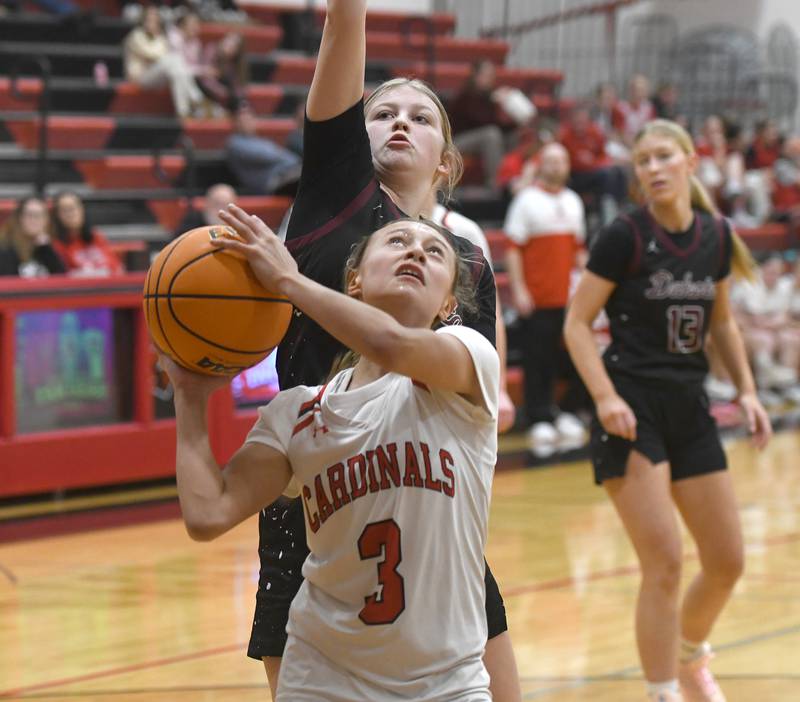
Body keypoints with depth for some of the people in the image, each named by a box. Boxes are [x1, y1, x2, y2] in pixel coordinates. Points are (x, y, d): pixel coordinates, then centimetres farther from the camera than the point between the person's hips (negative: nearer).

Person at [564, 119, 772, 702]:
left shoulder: (716, 237, 4)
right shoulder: (625, 237, -11)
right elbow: (577, 324, -8)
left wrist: (747, 390, 9)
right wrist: (605, 397, -20)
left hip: (690, 410, 6)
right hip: (633, 413, -6)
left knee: (727, 562, 11)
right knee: (665, 566, -12)